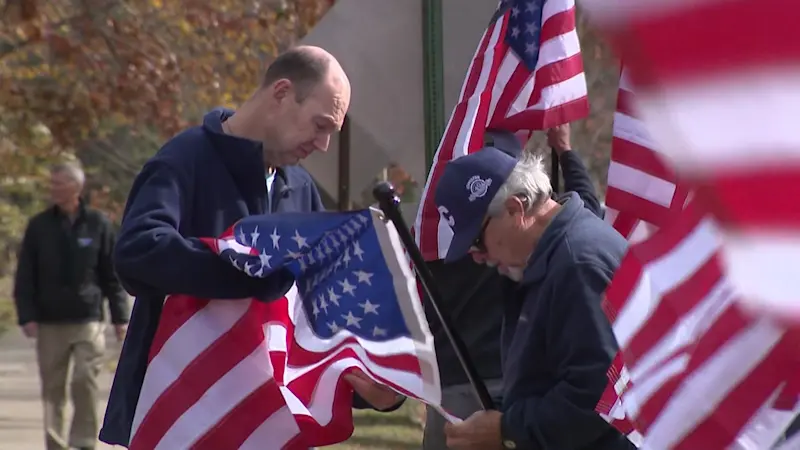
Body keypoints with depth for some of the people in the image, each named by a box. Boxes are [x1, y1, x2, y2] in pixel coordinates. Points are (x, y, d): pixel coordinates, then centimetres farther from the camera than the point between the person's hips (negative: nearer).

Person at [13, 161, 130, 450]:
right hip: (50, 323, 2)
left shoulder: (97, 224, 1)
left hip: (88, 320, -2)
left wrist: (119, 316, 1)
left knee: (85, 382, -10)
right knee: (52, 388, 5)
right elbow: (25, 276, 4)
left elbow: (112, 275, 4)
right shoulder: (39, 226, 4)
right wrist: (27, 315, -5)